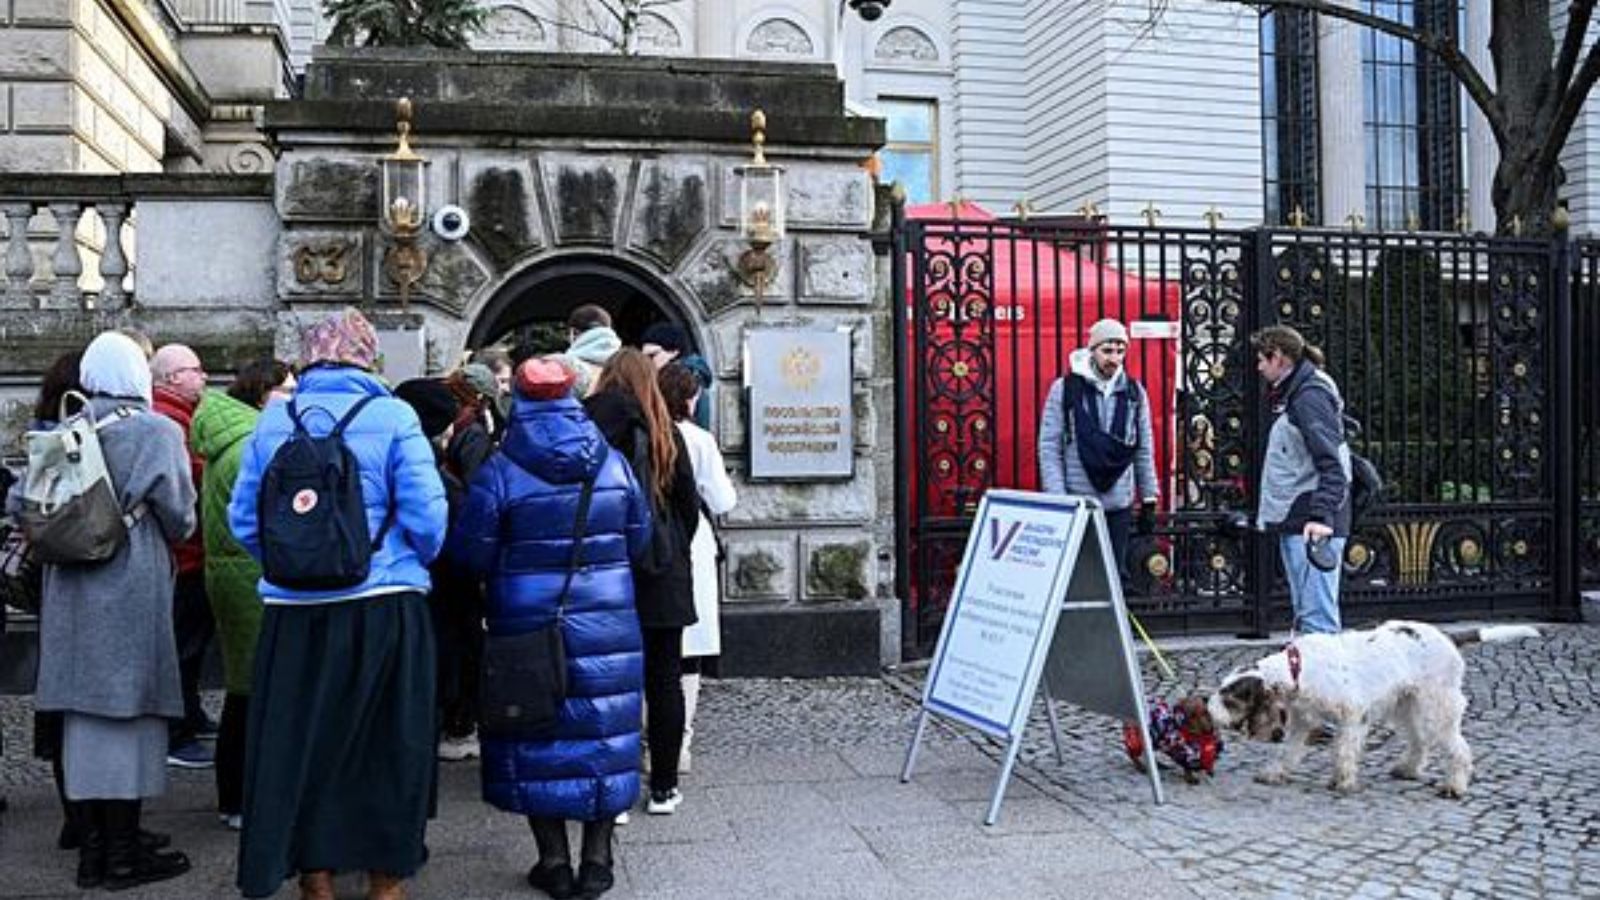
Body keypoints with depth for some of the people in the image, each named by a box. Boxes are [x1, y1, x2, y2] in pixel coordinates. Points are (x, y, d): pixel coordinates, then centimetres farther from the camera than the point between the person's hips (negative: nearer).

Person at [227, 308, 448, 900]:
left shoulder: (272, 421, 3)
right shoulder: (392, 417, -6)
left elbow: (244, 520, 6)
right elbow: (426, 516, -10)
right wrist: (413, 562, 10)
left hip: (294, 611, 2)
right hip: (383, 606, -2)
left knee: (300, 741, 14)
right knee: (389, 743, 12)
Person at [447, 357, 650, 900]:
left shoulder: (499, 472, -9)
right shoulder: (614, 463, 0)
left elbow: (472, 554, -5)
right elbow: (638, 538, 8)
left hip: (529, 630, -2)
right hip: (607, 627, 3)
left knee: (537, 740, 10)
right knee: (603, 735, 11)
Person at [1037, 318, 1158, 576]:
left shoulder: (1135, 392, 7)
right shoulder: (1064, 389, -3)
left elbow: (1144, 449, 10)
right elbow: (1049, 447, -4)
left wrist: (1149, 499, 8)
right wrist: (1056, 498, -10)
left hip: (1119, 504, 3)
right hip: (1076, 504, -3)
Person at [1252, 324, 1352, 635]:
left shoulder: (1310, 395, -11)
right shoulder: (1292, 394, 19)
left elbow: (1331, 463, -20)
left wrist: (1321, 516, -29)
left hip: (1311, 524, -11)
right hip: (1295, 521, 11)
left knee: (1316, 614, -12)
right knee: (1305, 613, 15)